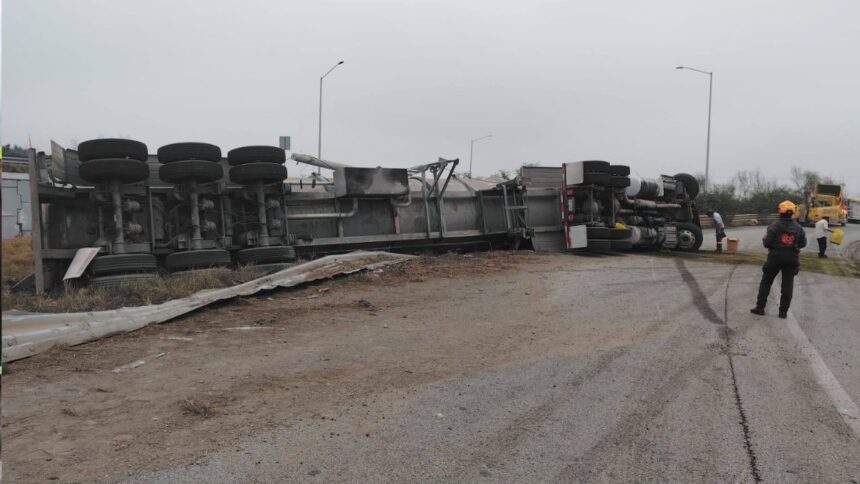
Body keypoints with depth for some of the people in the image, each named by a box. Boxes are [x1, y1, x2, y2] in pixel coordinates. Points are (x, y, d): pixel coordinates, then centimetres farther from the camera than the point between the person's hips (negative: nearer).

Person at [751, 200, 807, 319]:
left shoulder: (774, 226, -12)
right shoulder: (798, 228, 0)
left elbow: (767, 243, -14)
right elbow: (803, 244, 6)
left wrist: (764, 239, 7)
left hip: (775, 257, -2)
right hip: (791, 258, 2)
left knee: (766, 282, 9)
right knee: (787, 285, 8)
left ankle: (760, 307, 9)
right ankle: (783, 311, 9)